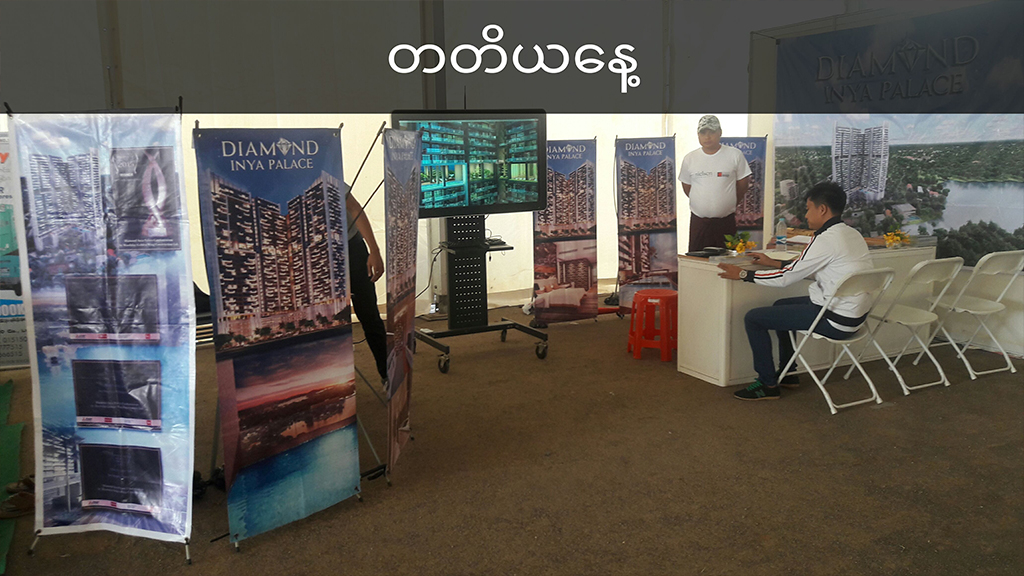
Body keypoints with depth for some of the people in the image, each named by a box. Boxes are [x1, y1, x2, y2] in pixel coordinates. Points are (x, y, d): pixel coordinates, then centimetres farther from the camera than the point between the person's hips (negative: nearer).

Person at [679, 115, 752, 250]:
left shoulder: (735, 155, -2)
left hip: (726, 220, -1)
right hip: (698, 221, 1)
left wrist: (729, 205, 11)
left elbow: (743, 183, 7)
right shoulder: (689, 159, 2)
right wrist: (702, 204, 12)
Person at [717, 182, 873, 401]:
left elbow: (786, 278, -16)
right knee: (781, 305, 29)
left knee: (753, 318, -6)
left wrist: (743, 274, -6)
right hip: (855, 314, 10)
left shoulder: (826, 239, -20)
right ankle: (787, 374, 34)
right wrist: (773, 263, 20)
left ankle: (768, 385, 5)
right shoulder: (852, 234, 9)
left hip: (835, 321, -10)